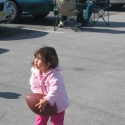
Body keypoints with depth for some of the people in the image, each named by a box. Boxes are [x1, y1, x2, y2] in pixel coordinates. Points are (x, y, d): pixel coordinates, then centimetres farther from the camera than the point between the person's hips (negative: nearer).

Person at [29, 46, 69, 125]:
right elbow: (33, 85, 0)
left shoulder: (54, 75, -31)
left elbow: (55, 90, -39)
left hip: (56, 105, -6)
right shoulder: (35, 72, -9)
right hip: (43, 104, 6)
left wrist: (45, 101, -45)